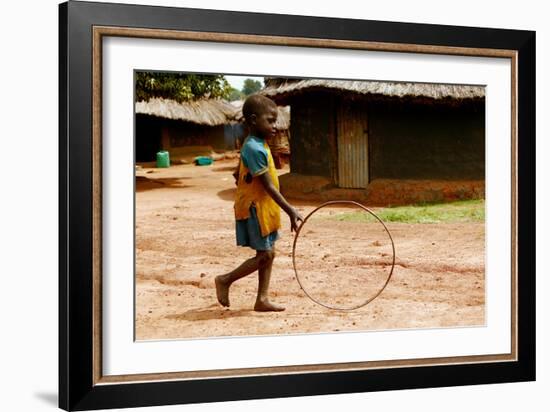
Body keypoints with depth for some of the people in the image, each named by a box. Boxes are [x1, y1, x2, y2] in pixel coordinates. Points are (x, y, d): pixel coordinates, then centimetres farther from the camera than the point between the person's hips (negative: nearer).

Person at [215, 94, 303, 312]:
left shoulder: (256, 145, 9)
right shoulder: (255, 149, -21)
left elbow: (239, 174, 21)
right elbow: (269, 186, -24)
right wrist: (290, 210, -24)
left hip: (265, 209, 10)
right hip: (256, 209, -10)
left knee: (268, 254, 10)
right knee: (264, 255, -5)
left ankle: (262, 300, 14)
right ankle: (225, 280, 9)